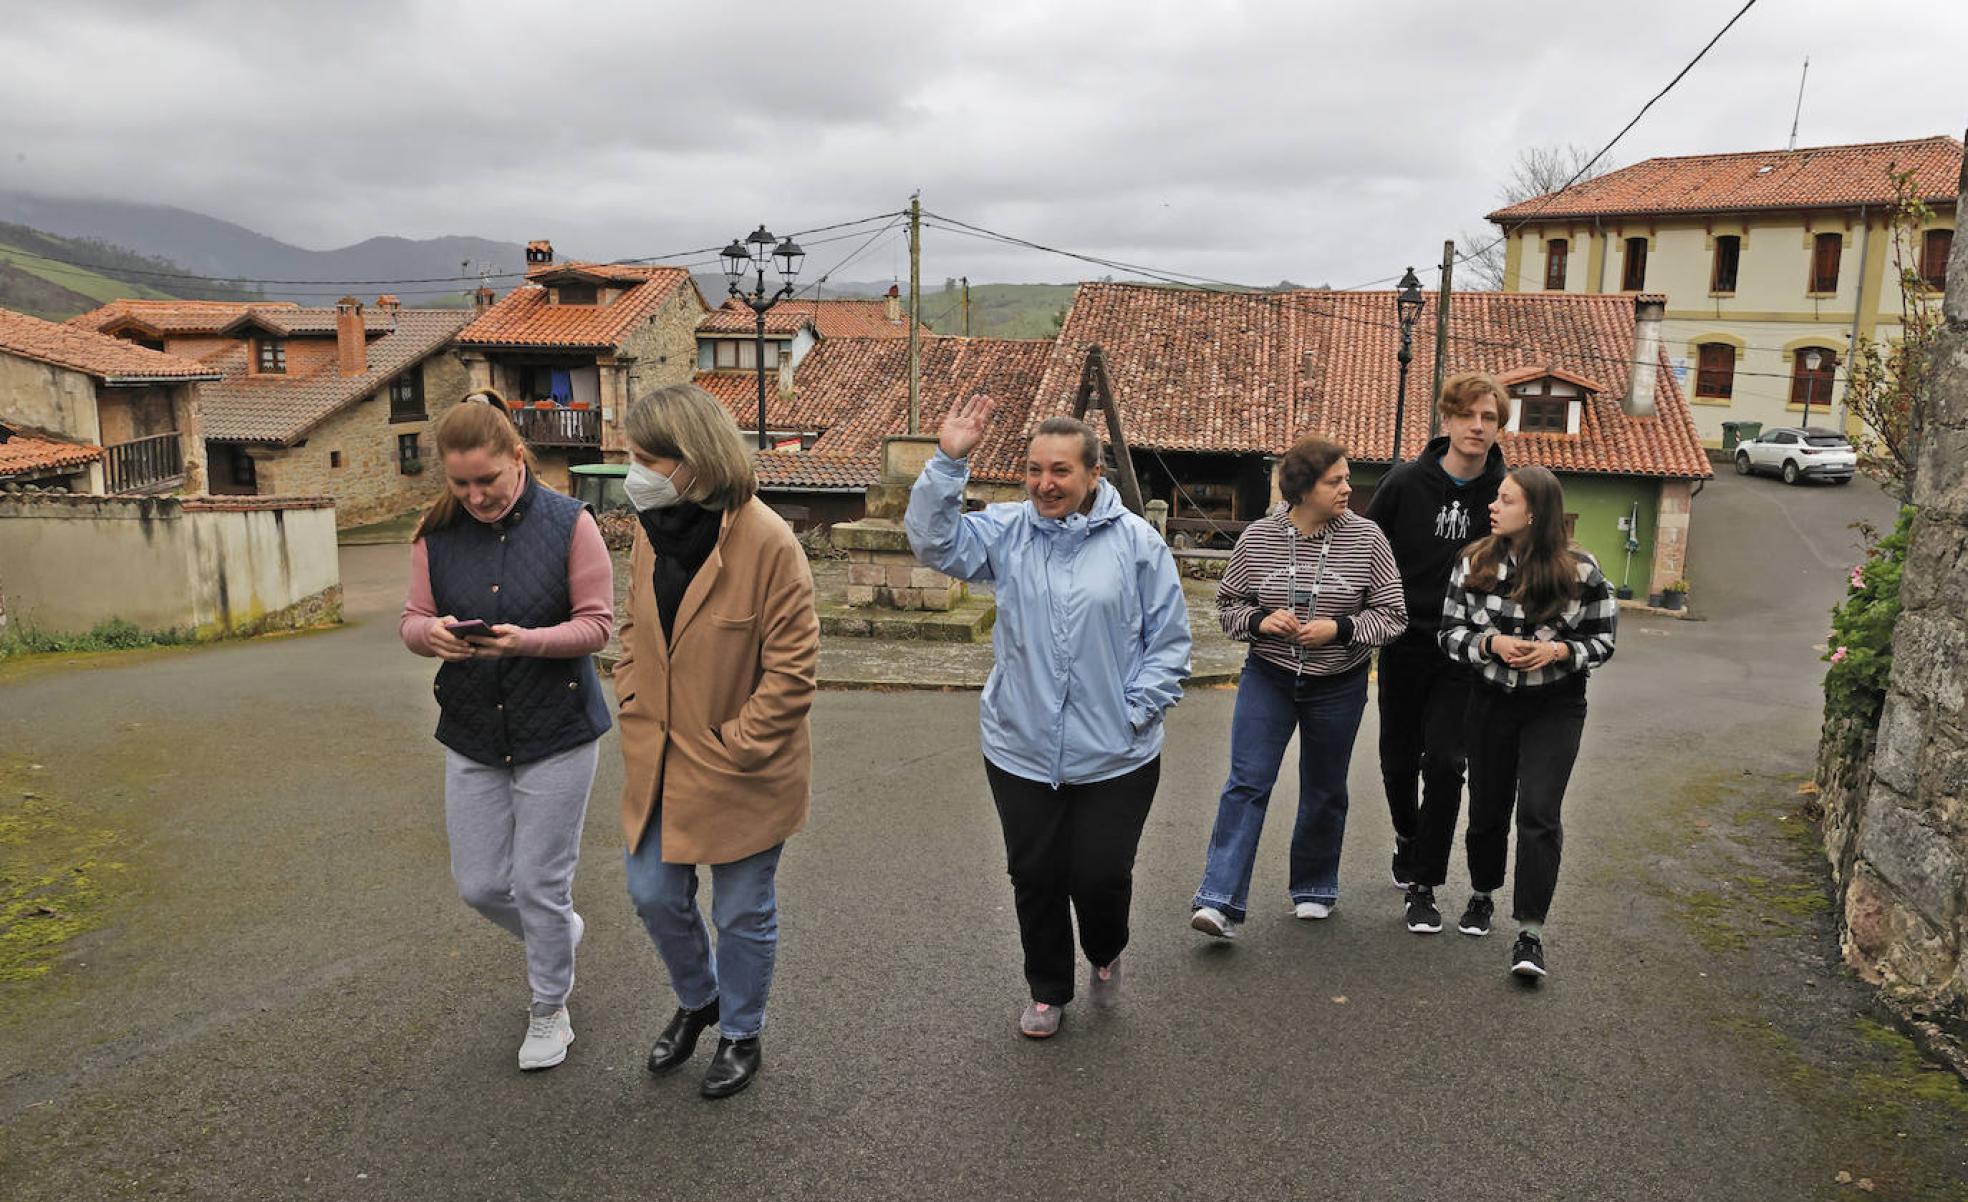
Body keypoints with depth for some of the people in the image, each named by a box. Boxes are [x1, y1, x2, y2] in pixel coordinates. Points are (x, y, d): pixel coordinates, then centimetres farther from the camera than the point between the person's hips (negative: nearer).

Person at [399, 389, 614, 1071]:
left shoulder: (568, 523, -12)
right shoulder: (437, 534, -1)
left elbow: (597, 624, -10)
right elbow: (412, 620, 5)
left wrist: (528, 640, -27)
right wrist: (432, 634, -20)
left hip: (556, 731, -4)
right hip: (472, 733, 4)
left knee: (540, 886, 5)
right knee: (478, 886, 11)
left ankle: (550, 1011, 29)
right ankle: (557, 936, 44)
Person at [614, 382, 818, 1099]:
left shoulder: (767, 541, -22)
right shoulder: (652, 529, 0)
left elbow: (794, 667, -19)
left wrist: (734, 746, -19)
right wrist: (634, 702, 2)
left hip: (741, 769, -6)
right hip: (659, 762, 6)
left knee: (742, 913, 13)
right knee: (654, 896, 17)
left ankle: (740, 1034, 39)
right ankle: (696, 1000, 47)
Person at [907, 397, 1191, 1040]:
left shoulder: (1136, 540, -6)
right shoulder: (1007, 529, 0)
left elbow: (1169, 640, -1)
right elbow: (933, 542, -11)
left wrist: (1138, 710, -8)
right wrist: (947, 463, -19)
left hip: (1115, 757, -2)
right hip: (1021, 752, 2)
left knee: (1102, 876, 5)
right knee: (1035, 878, 14)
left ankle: (1106, 954, 41)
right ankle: (1048, 989, 38)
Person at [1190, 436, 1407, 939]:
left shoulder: (1365, 538, -8)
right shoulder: (1258, 537, -6)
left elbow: (1392, 615, -4)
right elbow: (1227, 605, 4)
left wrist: (1339, 629, -20)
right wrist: (1260, 621, -17)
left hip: (1338, 687, 1)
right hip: (1267, 678, 0)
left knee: (1324, 792, 14)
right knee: (1247, 783, -9)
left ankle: (1314, 889, 34)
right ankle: (1220, 902, -9)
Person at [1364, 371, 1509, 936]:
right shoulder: (1406, 482, -6)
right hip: (1403, 646, 1)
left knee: (1444, 764, -7)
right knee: (1398, 760, 12)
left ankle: (1423, 885, 5)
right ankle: (1407, 837, 42)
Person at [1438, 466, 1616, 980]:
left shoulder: (1579, 571, -10)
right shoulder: (1474, 564, -5)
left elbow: (1603, 640, -1)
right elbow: (1450, 632, -2)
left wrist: (1558, 651, -20)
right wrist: (1493, 643, -21)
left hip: (1555, 707, -2)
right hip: (1491, 701, 2)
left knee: (1539, 812, -13)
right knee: (1487, 809, 13)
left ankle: (1530, 933, -6)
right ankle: (1483, 895, 39)